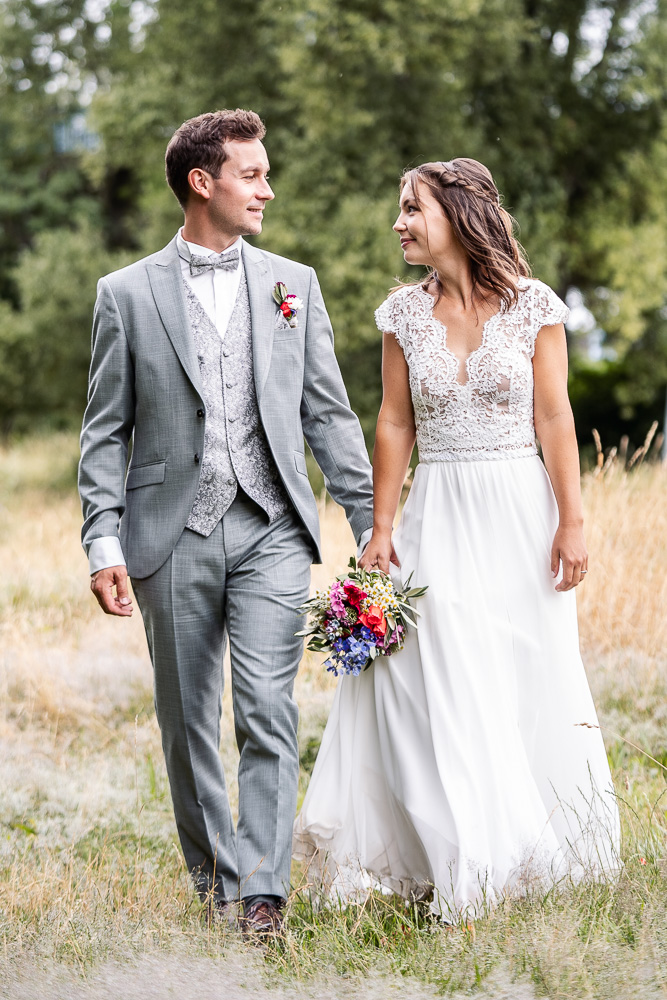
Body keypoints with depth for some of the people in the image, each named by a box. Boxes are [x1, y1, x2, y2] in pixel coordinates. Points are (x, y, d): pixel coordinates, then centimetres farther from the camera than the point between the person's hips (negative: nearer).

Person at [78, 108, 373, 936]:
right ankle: (214, 874, 24)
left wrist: (370, 521, 6)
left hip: (270, 529, 0)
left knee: (267, 711, -10)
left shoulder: (292, 285, 10)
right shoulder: (128, 293, 4)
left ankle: (262, 890, -7)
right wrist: (103, 542, -6)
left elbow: (328, 413, 11)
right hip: (173, 534, 0)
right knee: (188, 722, 8)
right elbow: (106, 431, 3)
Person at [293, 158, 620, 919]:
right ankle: (459, 864, 4)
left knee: (531, 683, 4)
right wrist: (381, 529, 1)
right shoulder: (404, 313, 4)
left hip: (518, 512, -1)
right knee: (438, 689, -3)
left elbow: (554, 418, -3)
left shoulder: (534, 305, -3)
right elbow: (395, 425, 5)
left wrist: (571, 522, -7)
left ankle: (525, 854, 18)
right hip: (438, 514, 2)